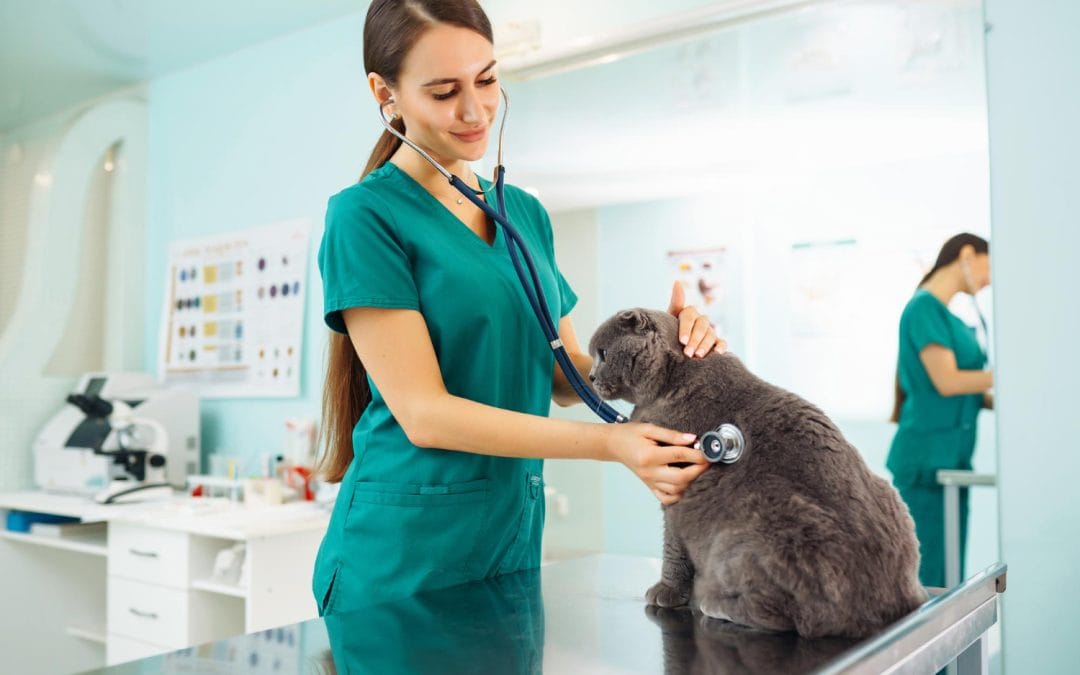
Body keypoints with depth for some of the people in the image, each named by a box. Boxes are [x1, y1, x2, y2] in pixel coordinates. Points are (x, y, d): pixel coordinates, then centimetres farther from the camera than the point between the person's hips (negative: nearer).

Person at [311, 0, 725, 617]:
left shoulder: (526, 213, 9)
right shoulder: (366, 215, -11)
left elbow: (561, 375, 9)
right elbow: (422, 413, -18)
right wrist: (608, 442, -24)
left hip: (515, 537, 6)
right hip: (408, 551, -6)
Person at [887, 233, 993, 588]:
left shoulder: (950, 317, 17)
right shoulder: (924, 307, -9)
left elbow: (963, 393, 16)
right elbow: (946, 382, -16)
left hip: (951, 458, 9)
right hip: (927, 457, -9)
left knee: (949, 573, 12)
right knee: (928, 578, -4)